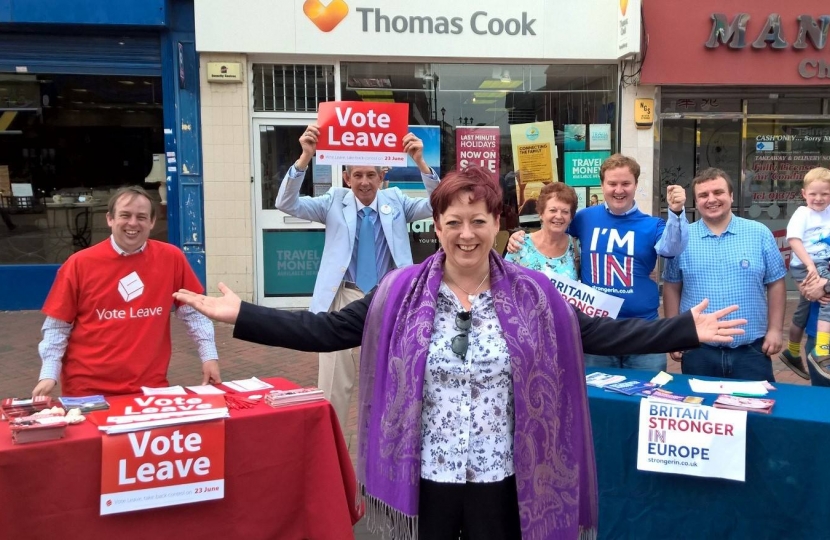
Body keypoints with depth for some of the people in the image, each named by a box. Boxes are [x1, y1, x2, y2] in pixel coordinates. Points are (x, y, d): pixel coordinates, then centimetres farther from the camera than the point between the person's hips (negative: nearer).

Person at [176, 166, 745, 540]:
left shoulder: (533, 296, -3)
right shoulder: (401, 293, -5)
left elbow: (601, 333, -2)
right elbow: (326, 329, -5)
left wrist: (687, 331, -7)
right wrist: (242, 314, -13)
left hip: (502, 478, 0)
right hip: (425, 475, 0)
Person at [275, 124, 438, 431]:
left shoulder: (395, 201, 4)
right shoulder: (335, 202, 2)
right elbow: (287, 204, -10)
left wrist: (420, 162, -24)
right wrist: (305, 158, -25)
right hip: (346, 299, -1)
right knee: (334, 381, 3)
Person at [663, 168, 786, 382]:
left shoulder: (759, 234, 1)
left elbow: (775, 284, 5)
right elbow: (672, 288, 6)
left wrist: (775, 329, 1)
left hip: (751, 351, 0)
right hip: (698, 351, 0)